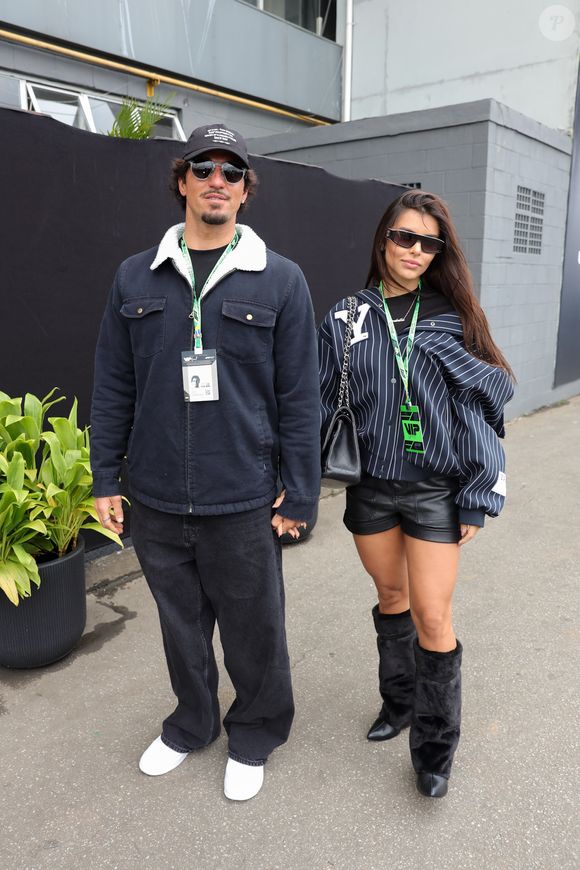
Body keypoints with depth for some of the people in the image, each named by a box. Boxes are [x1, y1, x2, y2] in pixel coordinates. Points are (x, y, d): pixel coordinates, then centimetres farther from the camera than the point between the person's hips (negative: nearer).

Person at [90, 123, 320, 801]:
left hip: (243, 503, -2)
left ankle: (253, 737, 40)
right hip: (155, 499, 3)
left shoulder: (280, 281, -3)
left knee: (253, 630, 12)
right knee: (180, 624, 20)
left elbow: (299, 397, -3)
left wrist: (299, 493, -4)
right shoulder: (135, 279, 4)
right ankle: (192, 724, 46)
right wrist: (105, 478, 6)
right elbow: (112, 387, 7)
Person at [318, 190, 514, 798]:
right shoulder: (347, 318, 1)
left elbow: (480, 406, -2)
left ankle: (434, 748, 21)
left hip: (435, 487, -2)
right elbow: (319, 405, 1)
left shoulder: (453, 317, -2)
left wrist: (479, 496, -5)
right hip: (370, 486, 2)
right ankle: (400, 701, 42)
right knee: (391, 597, 18)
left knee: (432, 616, 0)